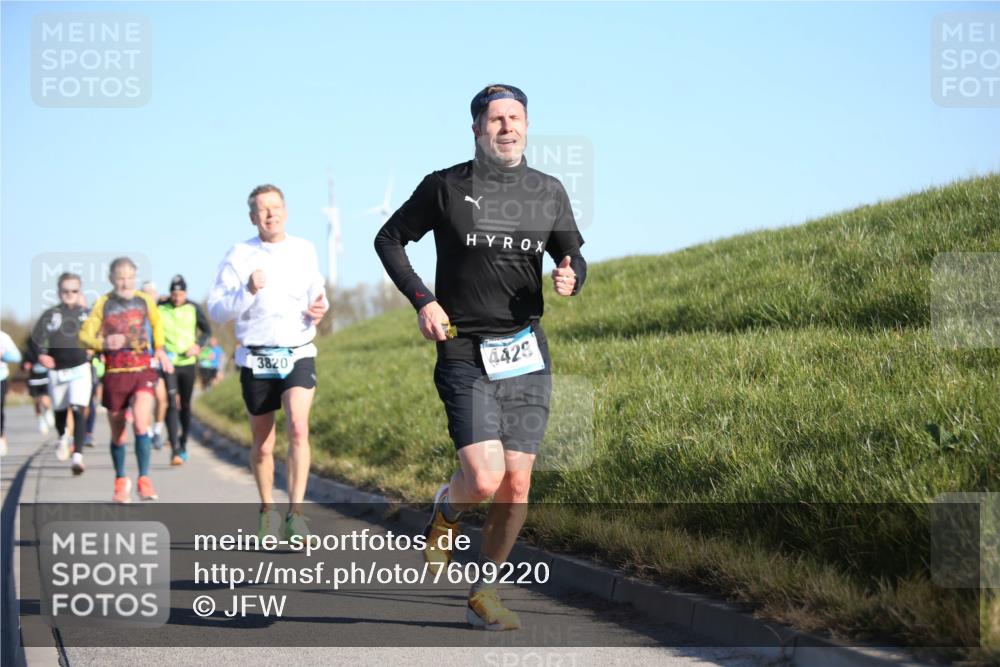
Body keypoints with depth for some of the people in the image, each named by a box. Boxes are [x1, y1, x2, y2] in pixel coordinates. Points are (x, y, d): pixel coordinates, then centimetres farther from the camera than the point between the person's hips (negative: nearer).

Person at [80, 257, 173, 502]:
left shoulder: (144, 300, 6)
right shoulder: (104, 303, 1)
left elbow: (157, 323, 26)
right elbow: (85, 334, 0)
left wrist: (159, 349, 19)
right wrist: (103, 344, -19)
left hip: (142, 371, 0)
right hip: (114, 373, 0)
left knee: (141, 425, -20)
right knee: (118, 434, 8)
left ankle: (144, 480, -11)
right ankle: (121, 481, 27)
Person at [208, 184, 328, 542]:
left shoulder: (305, 250, 6)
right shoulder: (239, 255, -2)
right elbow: (216, 310, -4)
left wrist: (319, 308, 0)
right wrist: (247, 291, -21)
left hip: (298, 354, 0)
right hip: (256, 358, 0)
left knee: (298, 427, -23)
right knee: (263, 445, 10)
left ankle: (295, 513, -22)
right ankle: (267, 510, 31)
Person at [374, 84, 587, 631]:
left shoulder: (549, 192, 8)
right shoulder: (445, 187, -1)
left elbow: (573, 255, 18)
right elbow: (389, 239, 10)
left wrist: (571, 277, -7)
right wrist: (422, 300, -3)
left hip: (527, 358, 4)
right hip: (465, 355, -3)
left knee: (516, 488, 2)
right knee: (485, 479, -17)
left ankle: (483, 595, 19)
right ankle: (447, 509, 20)